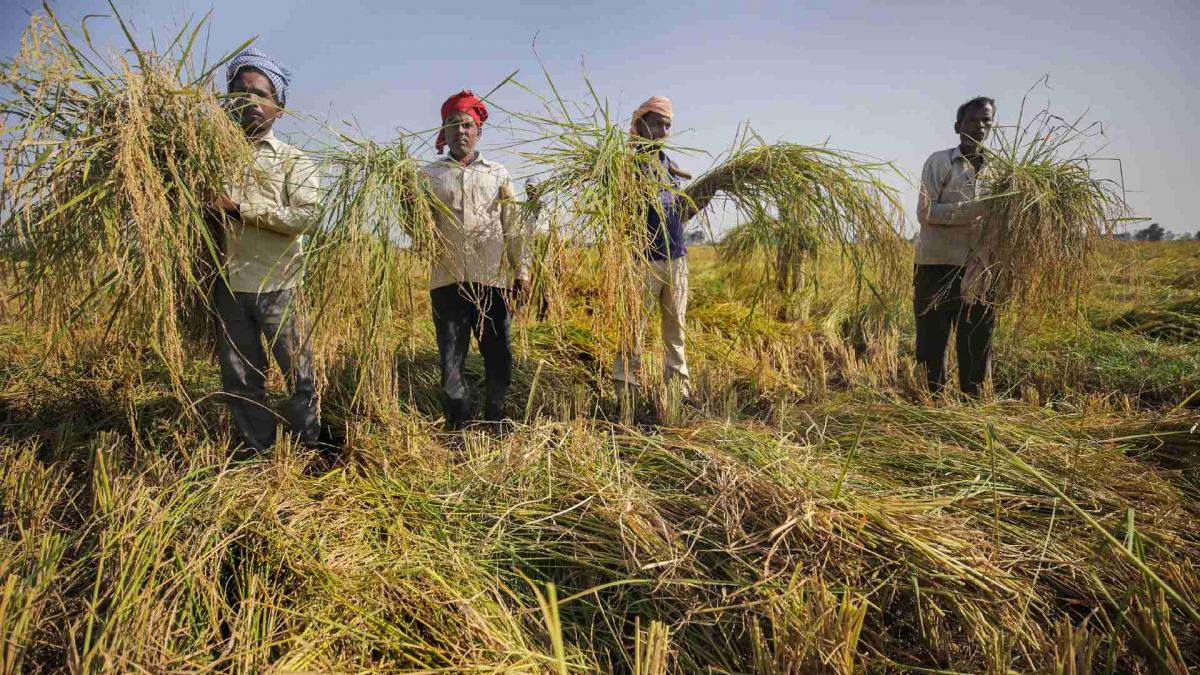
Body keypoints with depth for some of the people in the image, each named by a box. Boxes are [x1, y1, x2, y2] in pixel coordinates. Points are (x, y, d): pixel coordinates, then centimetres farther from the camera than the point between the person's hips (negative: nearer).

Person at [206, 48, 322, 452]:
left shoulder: (292, 160, 4)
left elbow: (307, 216, -12)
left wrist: (239, 208, -14)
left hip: (277, 285, -3)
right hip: (227, 284, 3)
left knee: (297, 372, 4)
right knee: (239, 378, 10)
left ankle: (309, 450, 18)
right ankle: (258, 453, 24)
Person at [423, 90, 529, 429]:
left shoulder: (497, 173, 13)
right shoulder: (430, 175, 11)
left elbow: (514, 226, 11)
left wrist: (521, 270, 5)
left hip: (493, 279, 1)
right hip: (448, 280, 0)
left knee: (499, 358, 6)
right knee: (451, 360, 4)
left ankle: (495, 424, 24)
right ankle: (458, 428, 18)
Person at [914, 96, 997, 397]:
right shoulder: (939, 162, 1)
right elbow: (926, 212, -10)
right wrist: (974, 209, -21)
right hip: (937, 267, -4)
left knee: (977, 345, 8)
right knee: (931, 343, 2)